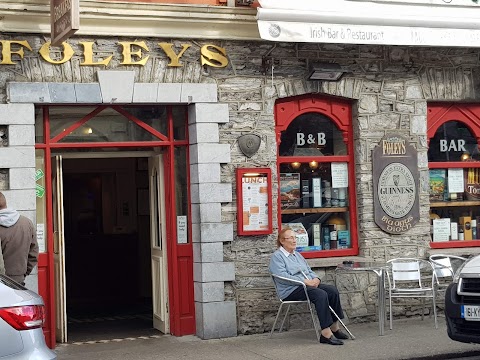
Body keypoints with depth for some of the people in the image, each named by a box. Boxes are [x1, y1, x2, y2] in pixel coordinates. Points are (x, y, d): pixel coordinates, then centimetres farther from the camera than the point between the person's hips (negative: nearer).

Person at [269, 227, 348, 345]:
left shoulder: (297, 255, 25)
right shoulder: (277, 257, -2)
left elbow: (309, 271, 25)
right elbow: (283, 276, -16)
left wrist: (315, 279, 0)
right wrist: (306, 281, -21)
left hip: (309, 285, 8)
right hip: (291, 290, -8)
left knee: (332, 290, -16)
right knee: (321, 294, -31)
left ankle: (335, 328, -12)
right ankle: (326, 333, -35)